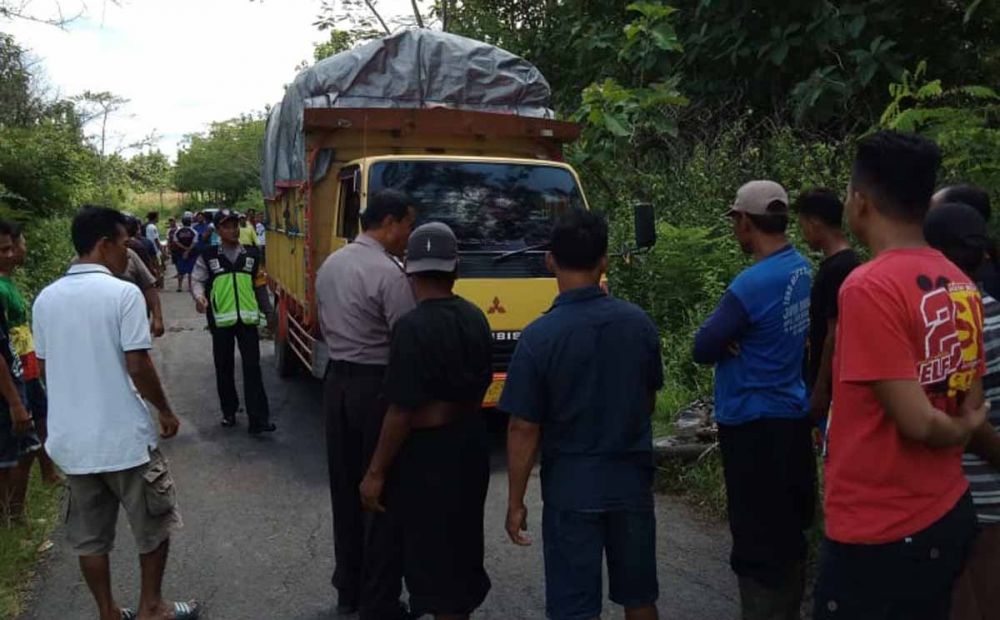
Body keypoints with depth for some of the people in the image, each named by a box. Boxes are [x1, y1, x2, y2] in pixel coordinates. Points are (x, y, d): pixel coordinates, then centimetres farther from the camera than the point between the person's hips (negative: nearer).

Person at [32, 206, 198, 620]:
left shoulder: (45, 299, 4)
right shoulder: (123, 294, -15)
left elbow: (45, 367, 12)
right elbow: (137, 366, -17)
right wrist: (165, 411, -2)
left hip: (70, 438, 6)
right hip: (125, 436, -6)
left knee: (89, 537, 15)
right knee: (153, 526, 14)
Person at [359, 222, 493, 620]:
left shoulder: (413, 328, -22)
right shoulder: (476, 319, 0)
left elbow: (402, 412, -22)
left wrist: (376, 472, -14)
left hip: (428, 452, -8)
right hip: (471, 442, 8)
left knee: (432, 550, 6)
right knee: (460, 540, 25)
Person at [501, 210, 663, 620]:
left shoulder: (539, 337, -17)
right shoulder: (639, 323, -4)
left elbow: (524, 429, -14)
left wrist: (516, 502, -4)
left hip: (571, 487, -4)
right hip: (632, 481, 4)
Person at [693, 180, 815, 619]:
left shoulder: (753, 283, -22)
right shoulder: (801, 269, 6)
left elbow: (702, 349, -18)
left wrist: (724, 335, 1)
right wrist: (735, 334, -6)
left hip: (753, 422, -9)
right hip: (792, 415, 9)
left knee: (758, 540, 0)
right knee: (788, 532, 19)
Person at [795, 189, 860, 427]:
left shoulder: (838, 269, -20)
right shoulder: (840, 264, 11)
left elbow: (836, 335, -22)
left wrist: (821, 388, -18)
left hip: (832, 386, -10)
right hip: (832, 383, 10)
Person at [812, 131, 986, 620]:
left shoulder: (869, 287, -21)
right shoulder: (961, 286, 3)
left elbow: (915, 421, -20)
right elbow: (972, 405, 10)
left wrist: (959, 430, -1)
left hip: (879, 532, -7)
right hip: (950, 514, 8)